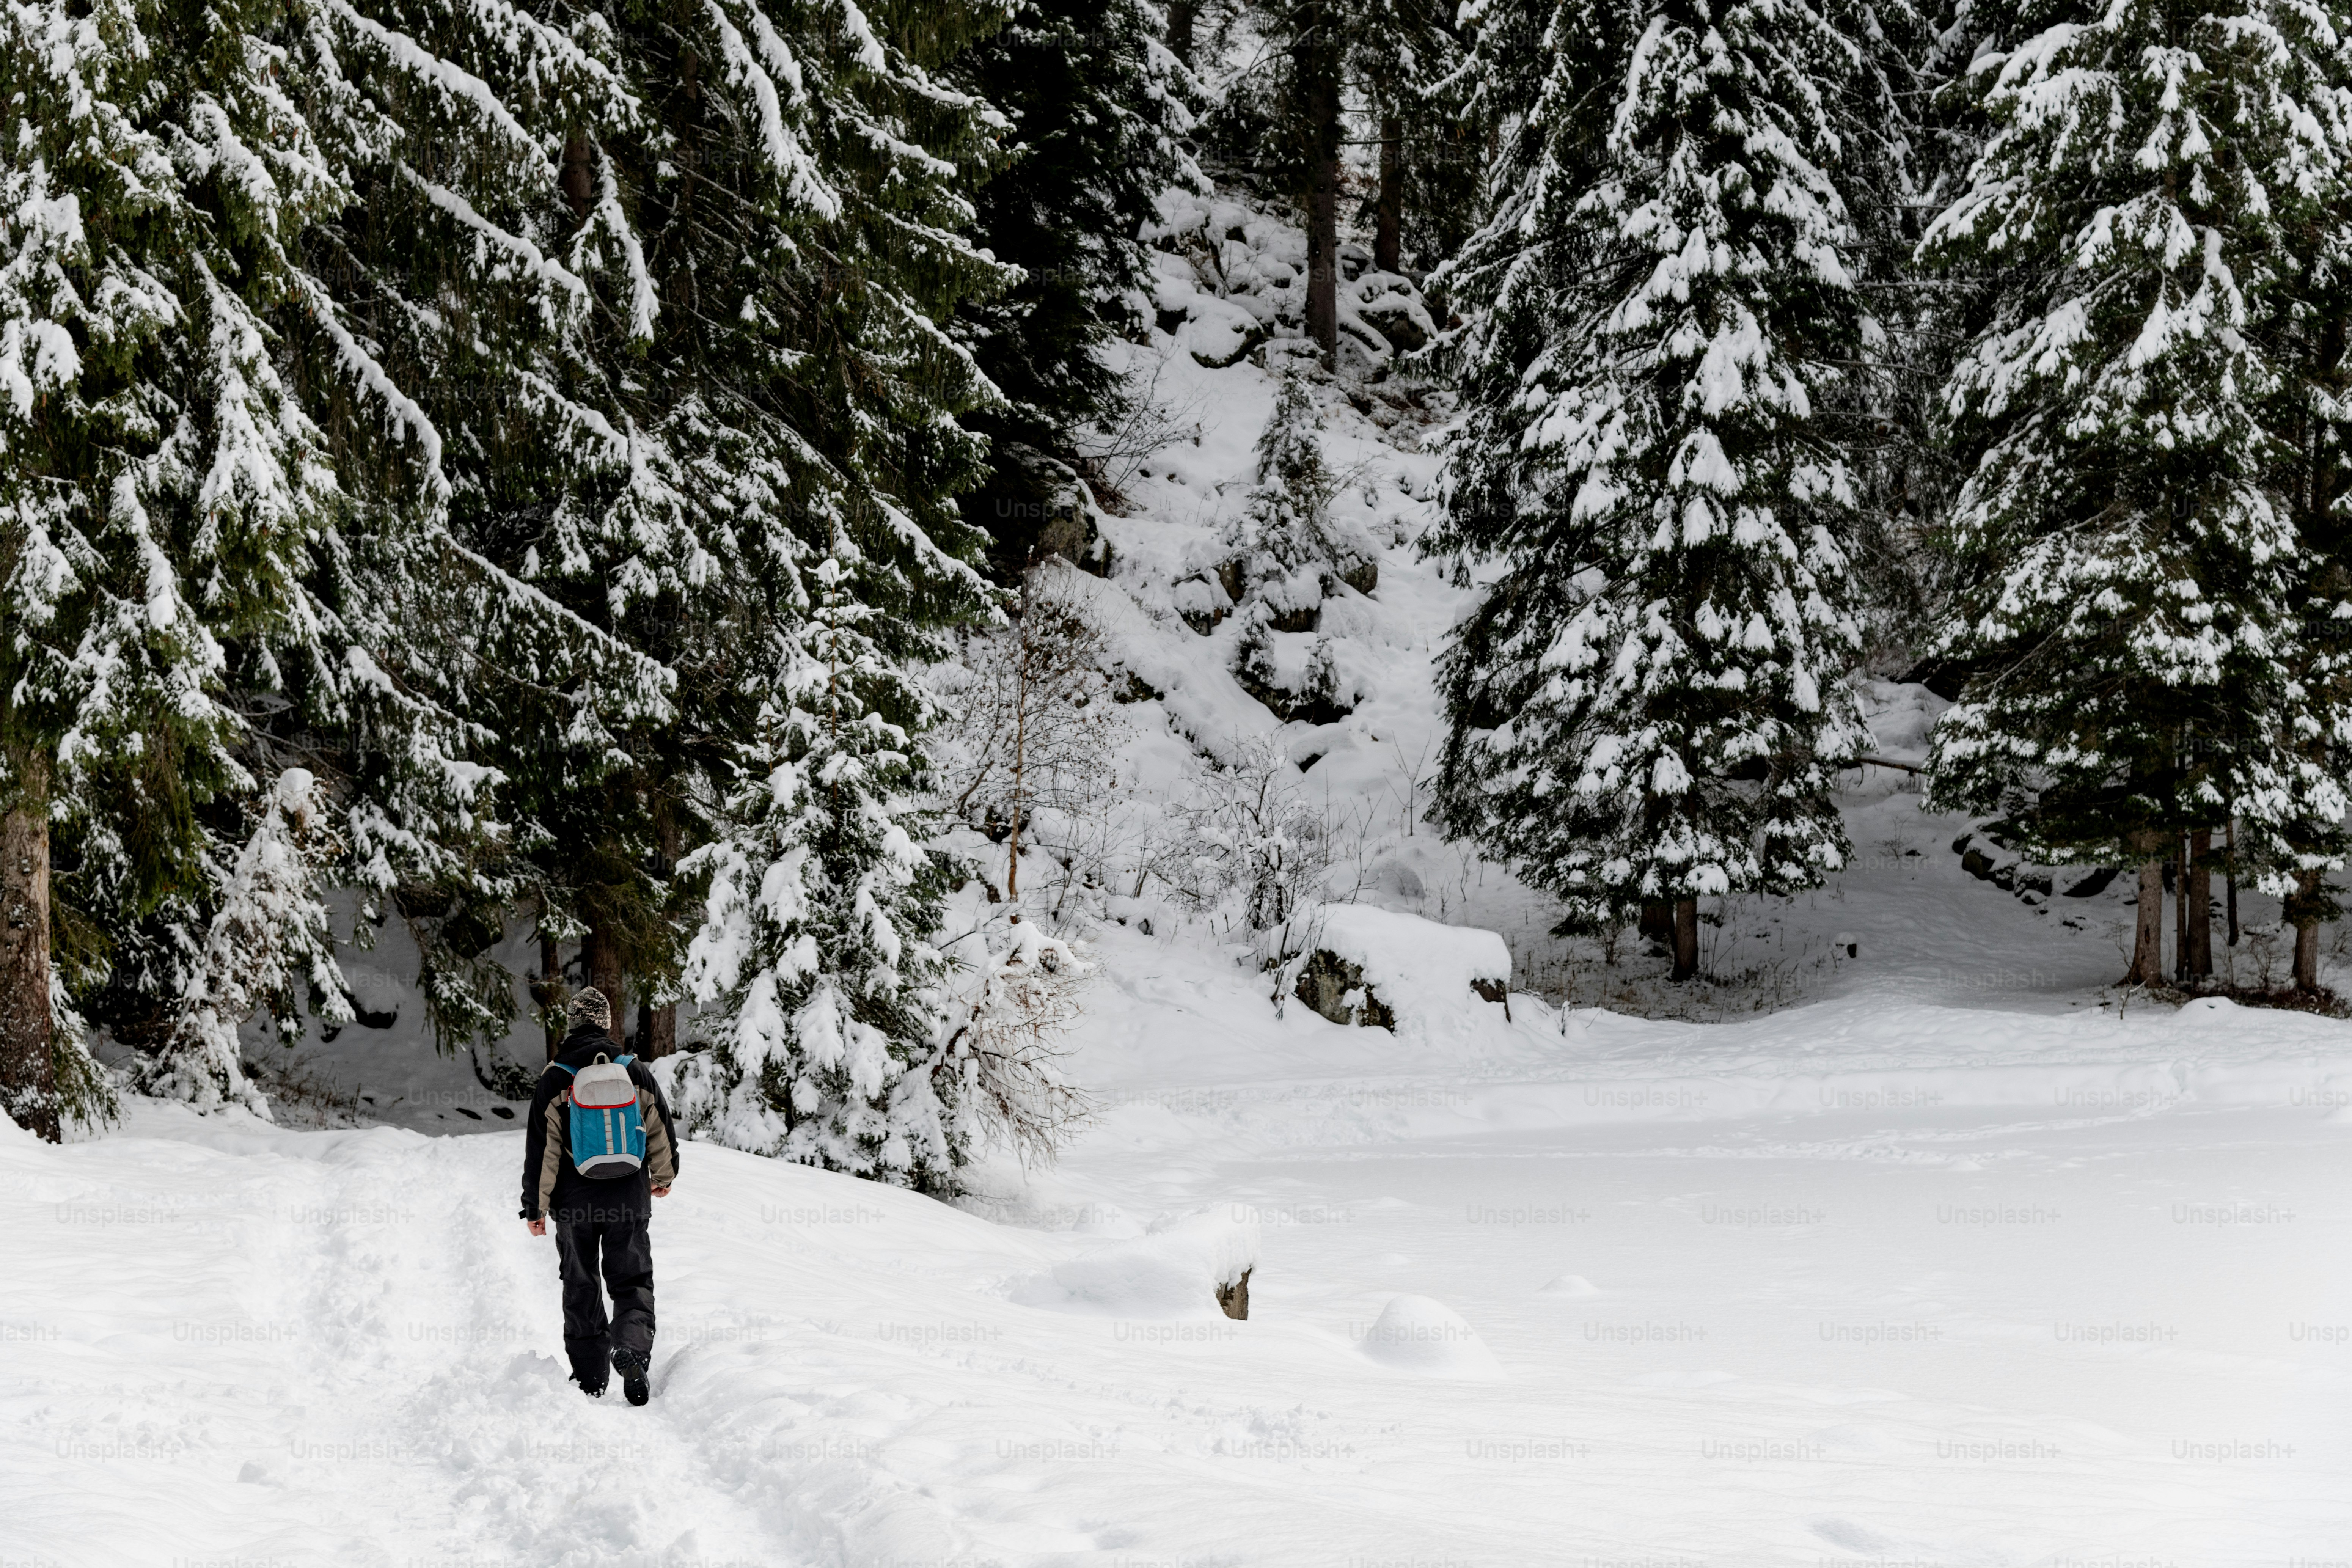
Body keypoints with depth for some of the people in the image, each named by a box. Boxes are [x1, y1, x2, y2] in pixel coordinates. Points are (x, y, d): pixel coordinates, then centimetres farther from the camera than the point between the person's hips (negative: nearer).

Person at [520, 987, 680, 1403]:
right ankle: (633, 1350, -19)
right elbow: (661, 1131, 8)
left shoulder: (555, 1080, -8)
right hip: (629, 1198, 1)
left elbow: (541, 1149, -8)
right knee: (632, 1282, 7)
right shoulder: (637, 1073, -1)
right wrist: (664, 1175, 26)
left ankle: (590, 1379, 14)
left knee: (581, 1288, 11)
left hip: (575, 1202, -1)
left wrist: (535, 1206, -2)